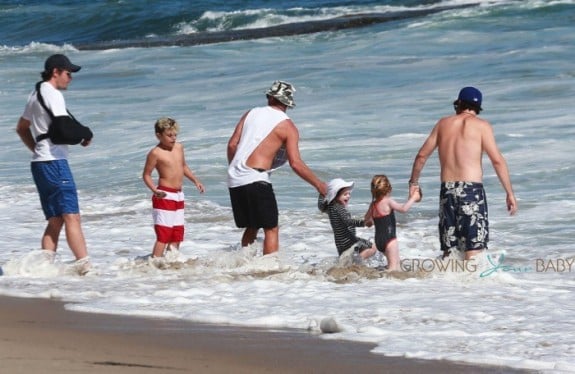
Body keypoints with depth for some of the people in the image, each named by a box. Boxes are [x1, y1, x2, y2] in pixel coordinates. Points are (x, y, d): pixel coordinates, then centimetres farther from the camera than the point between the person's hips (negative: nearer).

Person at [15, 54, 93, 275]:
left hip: (39, 163, 10)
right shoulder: (53, 94, -10)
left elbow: (21, 128, 32)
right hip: (54, 162, -10)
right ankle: (84, 266, -17)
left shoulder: (35, 95, 21)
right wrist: (84, 137, -4)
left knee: (55, 221, 10)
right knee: (71, 217, -12)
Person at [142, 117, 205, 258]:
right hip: (164, 197, -8)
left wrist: (195, 180, 20)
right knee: (163, 233, -12)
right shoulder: (155, 153, -12)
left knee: (178, 232, 12)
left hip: (178, 196, 8)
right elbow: (146, 175, -10)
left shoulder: (179, 147, 9)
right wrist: (154, 190, -24)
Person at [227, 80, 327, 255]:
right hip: (256, 180, -6)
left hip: (234, 180, 6)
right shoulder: (287, 126, -2)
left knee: (251, 228, 19)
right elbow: (296, 164, -8)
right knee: (271, 229, 0)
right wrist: (318, 184, 1)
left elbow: (232, 145, 8)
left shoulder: (251, 114, 11)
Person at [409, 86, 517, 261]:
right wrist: (510, 193, -3)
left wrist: (413, 182, 29)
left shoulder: (443, 123, 13)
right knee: (474, 247, -7)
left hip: (447, 189, 4)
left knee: (449, 251, 10)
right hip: (471, 189, -4)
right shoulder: (481, 125, 1)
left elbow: (422, 155, 15)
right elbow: (497, 160, -6)